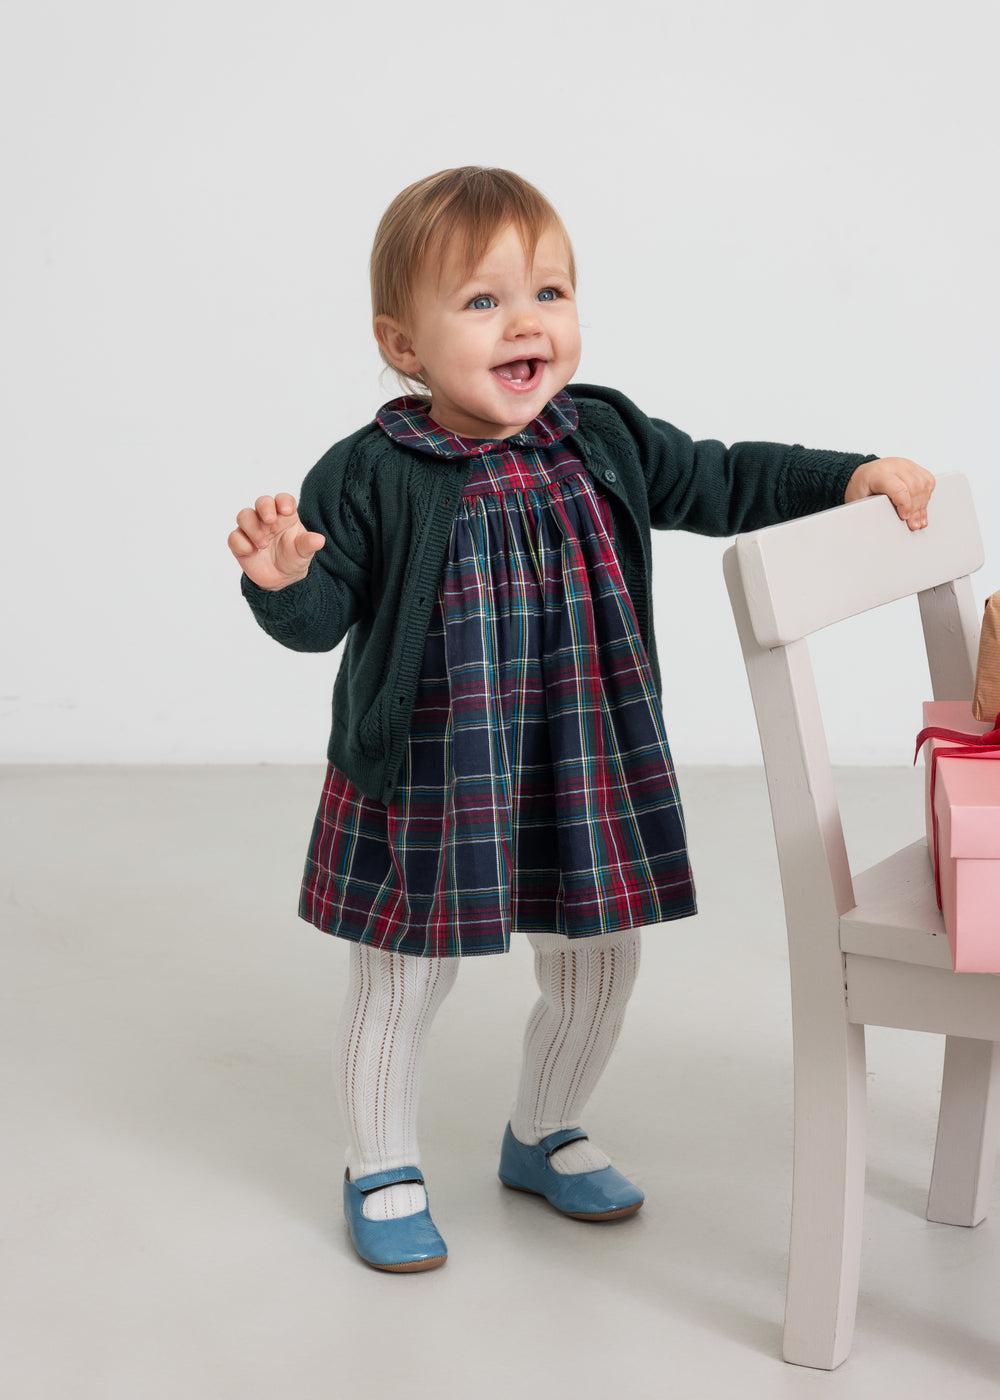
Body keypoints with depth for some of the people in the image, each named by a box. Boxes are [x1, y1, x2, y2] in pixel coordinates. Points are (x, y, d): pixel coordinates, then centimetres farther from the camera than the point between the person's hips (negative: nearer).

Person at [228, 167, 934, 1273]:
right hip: (429, 782, -4)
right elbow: (327, 612, -9)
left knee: (596, 965, 17)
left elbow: (724, 484, 10)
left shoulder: (606, 440, -1)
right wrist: (283, 580, -31)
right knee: (402, 981, 8)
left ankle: (544, 1138, 42)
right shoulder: (370, 477, -14)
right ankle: (382, 1172, 32)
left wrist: (851, 477, 2)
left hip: (586, 775, 4)